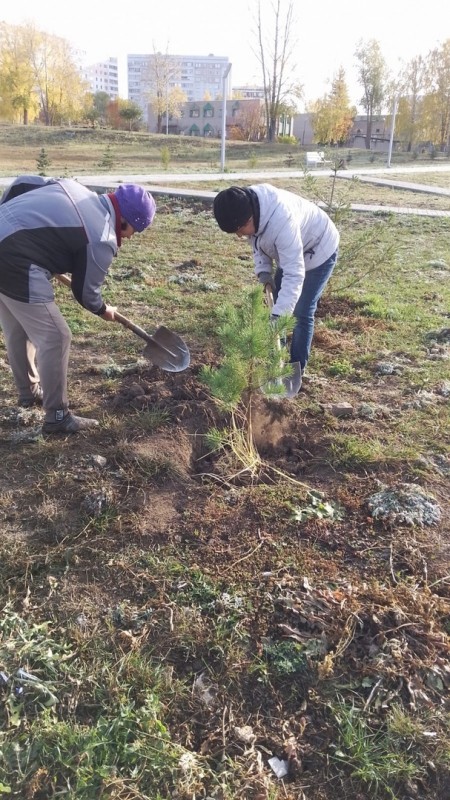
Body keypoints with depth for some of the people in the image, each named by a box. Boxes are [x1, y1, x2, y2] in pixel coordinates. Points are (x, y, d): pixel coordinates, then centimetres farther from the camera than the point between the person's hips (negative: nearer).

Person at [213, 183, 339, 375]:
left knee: (301, 312, -9)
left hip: (318, 250, -8)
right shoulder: (248, 206, -19)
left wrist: (278, 316, -49)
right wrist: (263, 270, -14)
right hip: (290, 251, 8)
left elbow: (294, 275, -44)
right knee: (278, 303, 13)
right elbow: (257, 240, 1)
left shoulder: (281, 222, -44)